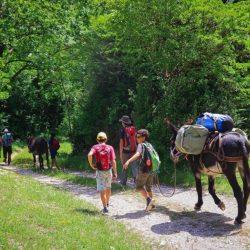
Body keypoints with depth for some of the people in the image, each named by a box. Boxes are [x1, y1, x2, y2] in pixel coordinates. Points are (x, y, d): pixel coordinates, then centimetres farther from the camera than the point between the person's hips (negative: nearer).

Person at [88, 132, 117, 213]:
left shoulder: (95, 147, -4)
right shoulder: (110, 148, -1)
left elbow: (89, 155, -24)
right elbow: (113, 161, -7)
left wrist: (91, 165, -9)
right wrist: (115, 173, -3)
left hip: (100, 171, -2)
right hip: (108, 170, 2)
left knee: (102, 190, 1)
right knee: (108, 188, 22)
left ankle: (105, 207, -5)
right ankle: (107, 203, 39)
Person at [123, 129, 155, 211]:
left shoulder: (141, 145, -9)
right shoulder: (149, 145, 14)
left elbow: (137, 154, -28)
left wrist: (128, 161, -39)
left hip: (144, 169, -8)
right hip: (151, 169, 8)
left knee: (139, 186, 2)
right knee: (148, 187, 17)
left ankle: (148, 199, -14)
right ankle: (150, 204, 22)